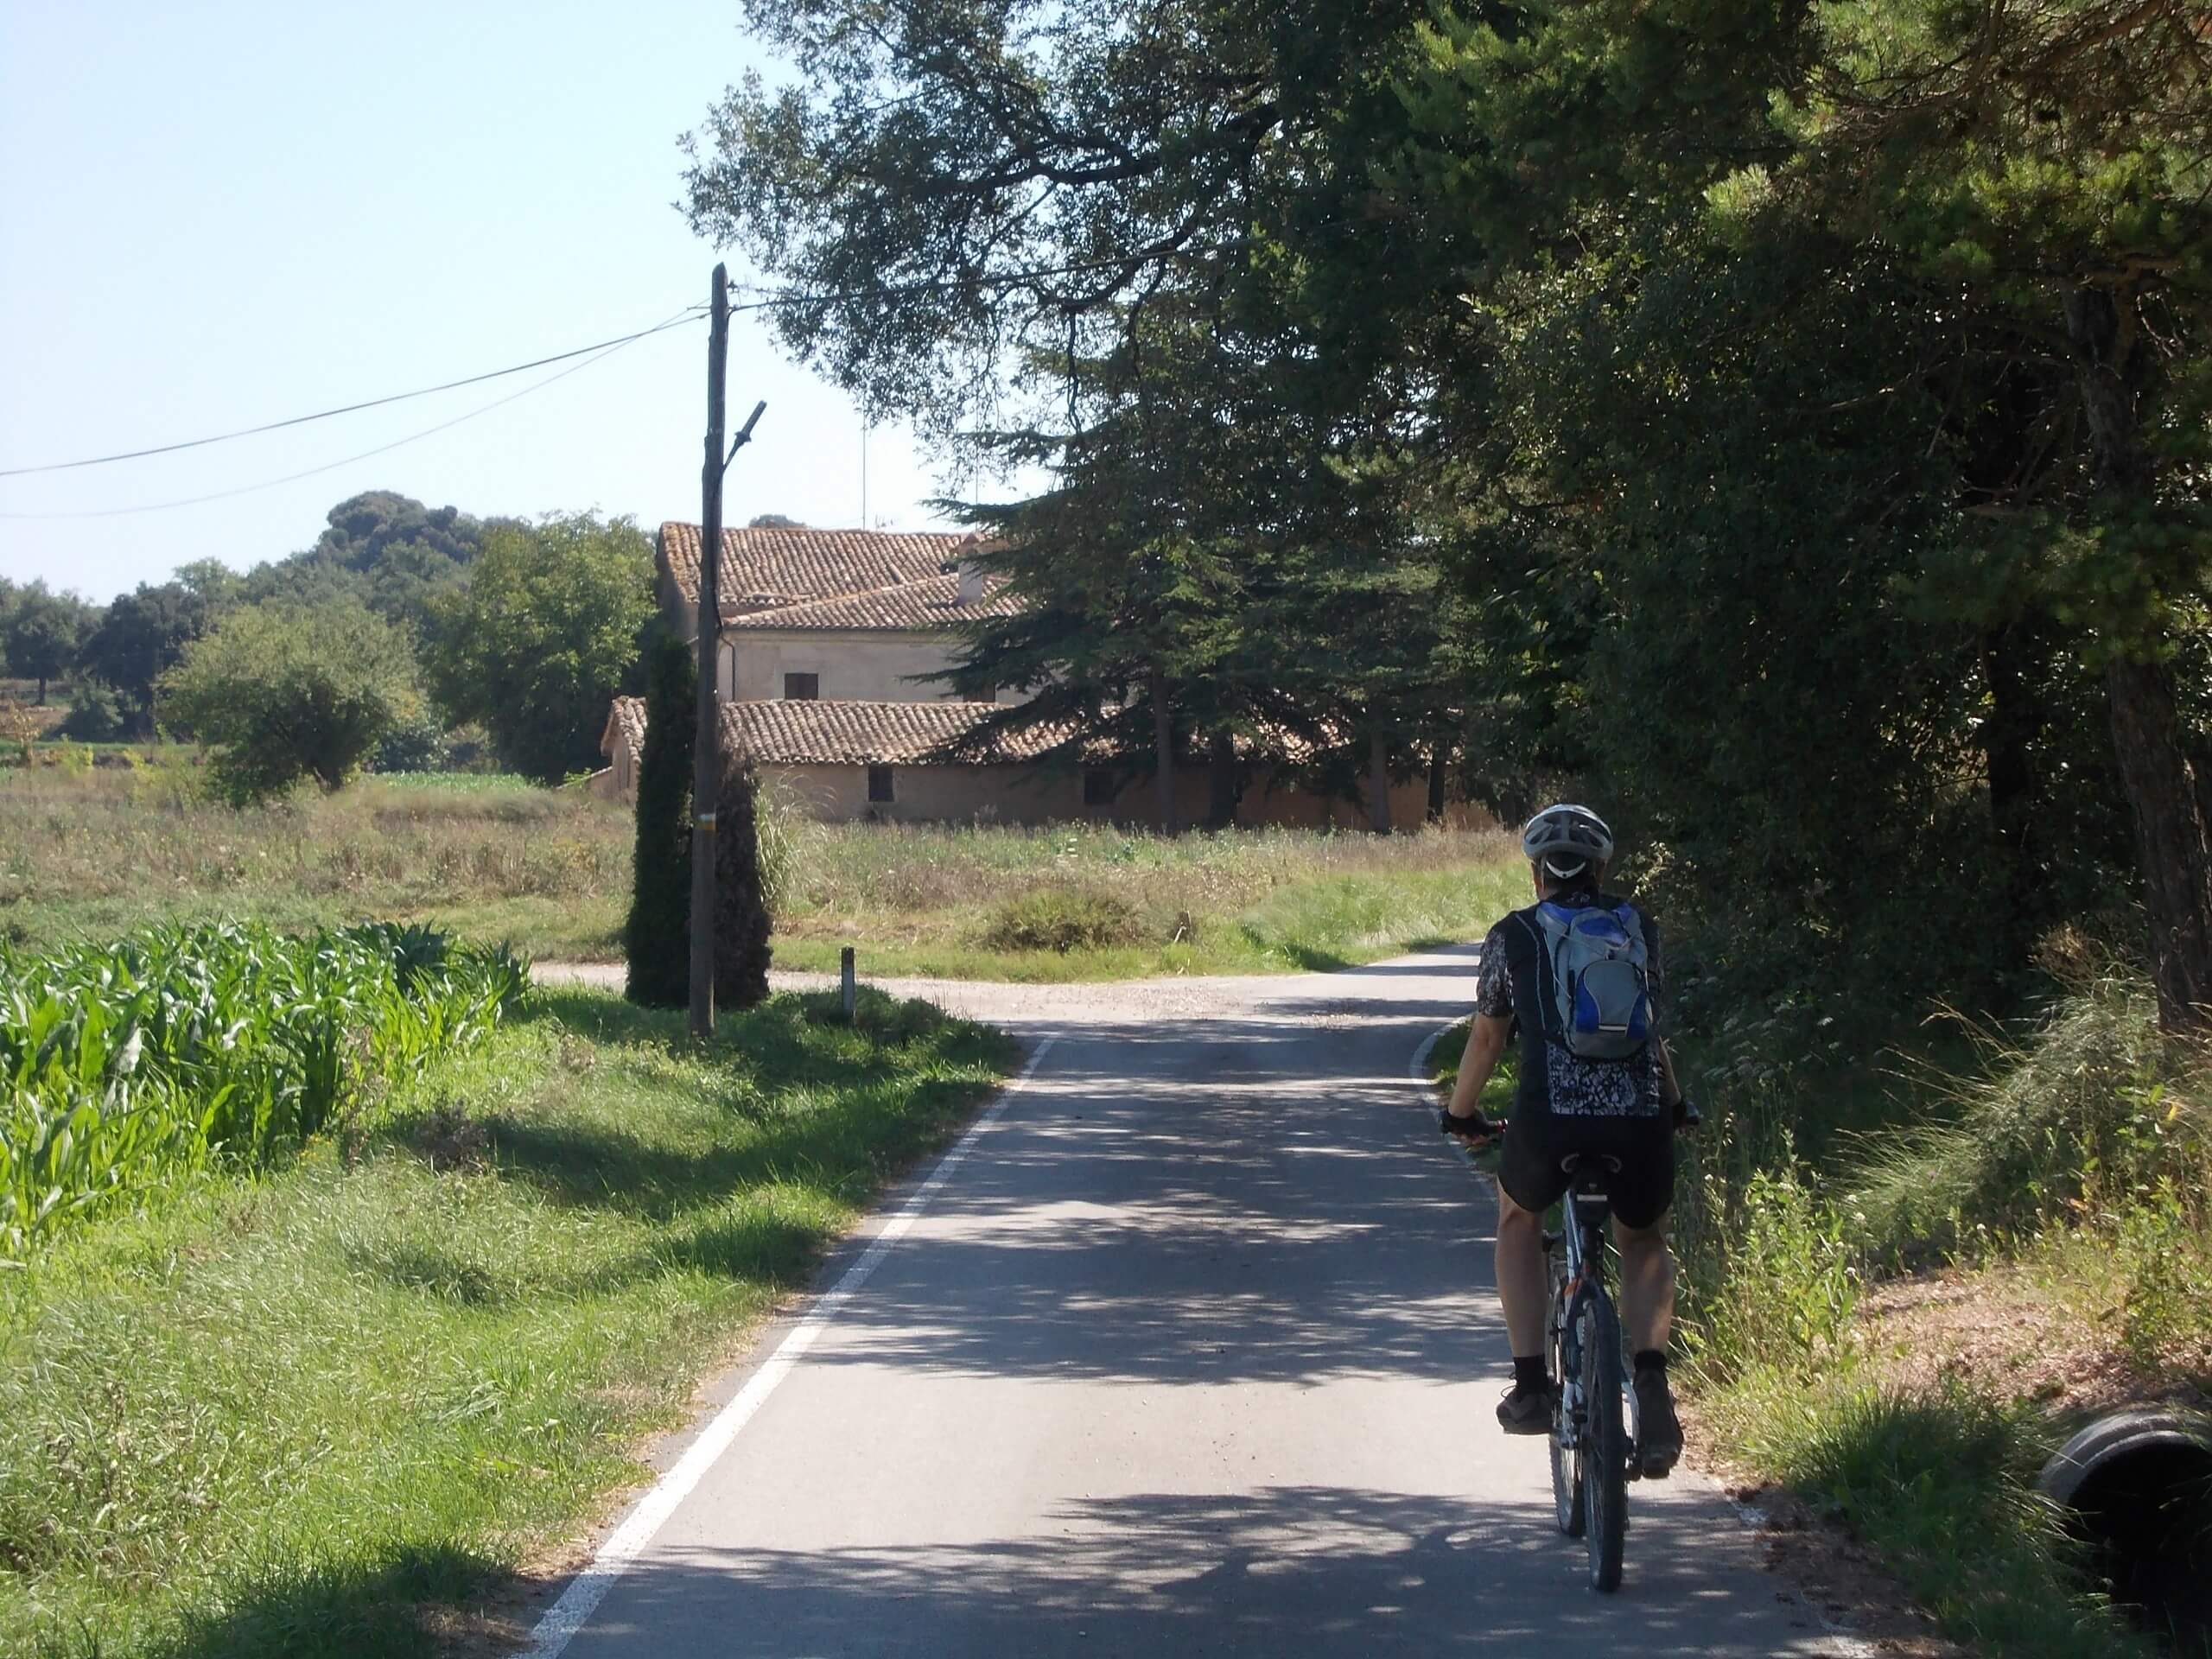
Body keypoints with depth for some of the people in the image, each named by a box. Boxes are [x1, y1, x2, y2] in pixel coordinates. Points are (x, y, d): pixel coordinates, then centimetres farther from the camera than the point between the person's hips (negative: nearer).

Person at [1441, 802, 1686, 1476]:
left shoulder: (1513, 936, 14)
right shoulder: (1641, 928, 20)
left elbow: (1487, 1038, 21)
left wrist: (1461, 1112, 39)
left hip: (1550, 1120, -1)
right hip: (1641, 1120, 2)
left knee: (1518, 1219, 31)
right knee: (1646, 1245, 29)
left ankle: (1530, 1385, 19)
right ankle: (1650, 1377, 1)